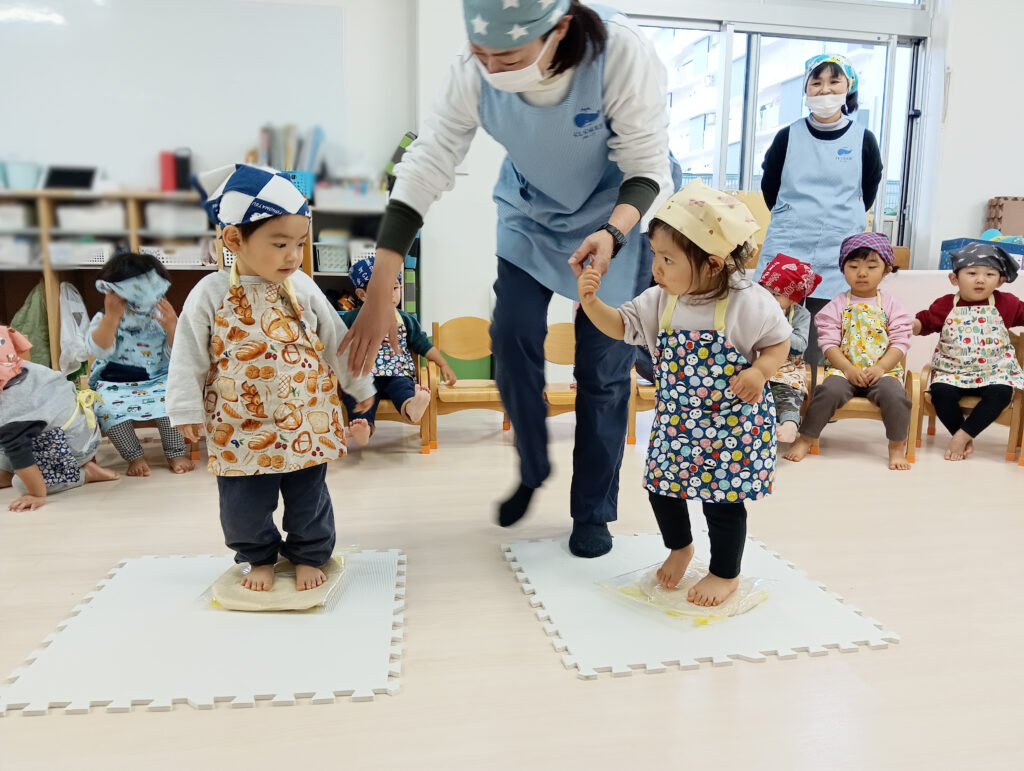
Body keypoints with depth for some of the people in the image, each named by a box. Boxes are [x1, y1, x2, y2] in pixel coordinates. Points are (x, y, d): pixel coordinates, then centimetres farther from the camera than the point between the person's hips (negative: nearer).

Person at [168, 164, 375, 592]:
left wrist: (359, 387, 13)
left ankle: (309, 557, 32)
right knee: (244, 506, 10)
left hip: (307, 422, 1)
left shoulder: (302, 288, -3)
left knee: (309, 498, 11)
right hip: (241, 428, -1)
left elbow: (335, 341, 6)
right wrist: (187, 410, -4)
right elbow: (189, 358, -4)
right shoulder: (210, 294, -9)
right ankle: (260, 559, 34)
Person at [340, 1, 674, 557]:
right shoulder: (474, 71, -24)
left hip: (615, 219, -2)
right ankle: (532, 471, 25)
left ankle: (593, 512, 18)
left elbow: (649, 168, -23)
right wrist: (379, 294, -29)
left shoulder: (622, 54, -32)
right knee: (511, 345, -5)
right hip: (528, 220, 3)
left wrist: (612, 233, -45)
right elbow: (425, 167, -24)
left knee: (603, 370, -2)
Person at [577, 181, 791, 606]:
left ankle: (725, 573, 29)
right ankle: (679, 547, 42)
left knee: (723, 498, 5)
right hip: (677, 419, 5)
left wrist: (760, 372, -24)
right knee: (661, 486, 12)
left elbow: (779, 341, -5)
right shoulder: (659, 302, -6)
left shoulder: (749, 303, -18)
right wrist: (591, 301, -15)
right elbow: (621, 325, 2)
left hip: (731, 421, -5)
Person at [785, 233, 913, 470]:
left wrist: (880, 368, -14)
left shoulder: (891, 304, 8)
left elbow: (900, 342, 1)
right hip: (844, 369, 0)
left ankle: (897, 447, -9)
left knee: (895, 394, -30)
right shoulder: (838, 305, 6)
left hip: (882, 370, 1)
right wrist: (849, 369, -15)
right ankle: (804, 441, -15)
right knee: (829, 390, -30)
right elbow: (829, 343, -2)